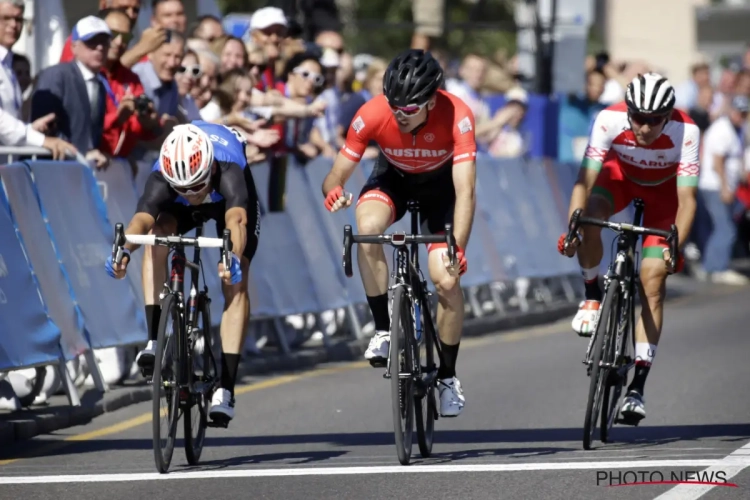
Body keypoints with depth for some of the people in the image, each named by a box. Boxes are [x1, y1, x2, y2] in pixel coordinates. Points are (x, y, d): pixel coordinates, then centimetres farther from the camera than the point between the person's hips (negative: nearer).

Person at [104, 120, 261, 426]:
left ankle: (226, 389, -18)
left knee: (235, 283, -17)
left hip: (233, 199, -2)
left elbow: (236, 219, -61)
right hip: (178, 208, 2)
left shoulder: (227, 171, -44)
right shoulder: (161, 179, -39)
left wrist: (233, 257, -81)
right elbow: (141, 219, -55)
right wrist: (124, 250, -76)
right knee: (157, 236, -30)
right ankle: (154, 341, -25)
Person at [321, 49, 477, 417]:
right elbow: (336, 175, -25)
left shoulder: (456, 117, -36)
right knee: (368, 226, -33)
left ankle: (447, 376, 9)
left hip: (440, 184, -1)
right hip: (393, 179, 1)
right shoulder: (373, 114, -32)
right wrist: (334, 192, -50)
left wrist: (457, 250, -54)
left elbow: (465, 193, -40)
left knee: (447, 281, -13)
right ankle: (384, 331, -19)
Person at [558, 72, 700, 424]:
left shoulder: (685, 132, -35)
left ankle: (637, 385, -9)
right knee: (590, 217, -34)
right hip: (620, 174, 1)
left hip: (663, 188, -1)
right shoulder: (609, 121, -33)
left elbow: (686, 200, -35)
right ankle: (593, 297, -7)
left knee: (652, 281, -12)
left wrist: (676, 247, -46)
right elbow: (585, 181, -34)